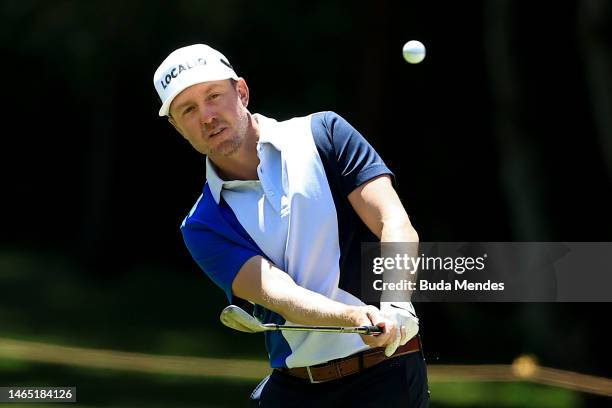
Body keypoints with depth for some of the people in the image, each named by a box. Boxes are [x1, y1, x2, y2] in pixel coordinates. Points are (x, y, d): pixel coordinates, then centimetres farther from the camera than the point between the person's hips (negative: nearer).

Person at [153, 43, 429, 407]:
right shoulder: (204, 227, 3)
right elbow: (276, 293, -13)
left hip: (385, 373, -2)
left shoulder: (321, 135, 2)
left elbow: (396, 225, -7)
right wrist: (356, 317, -32)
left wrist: (396, 306, -27)